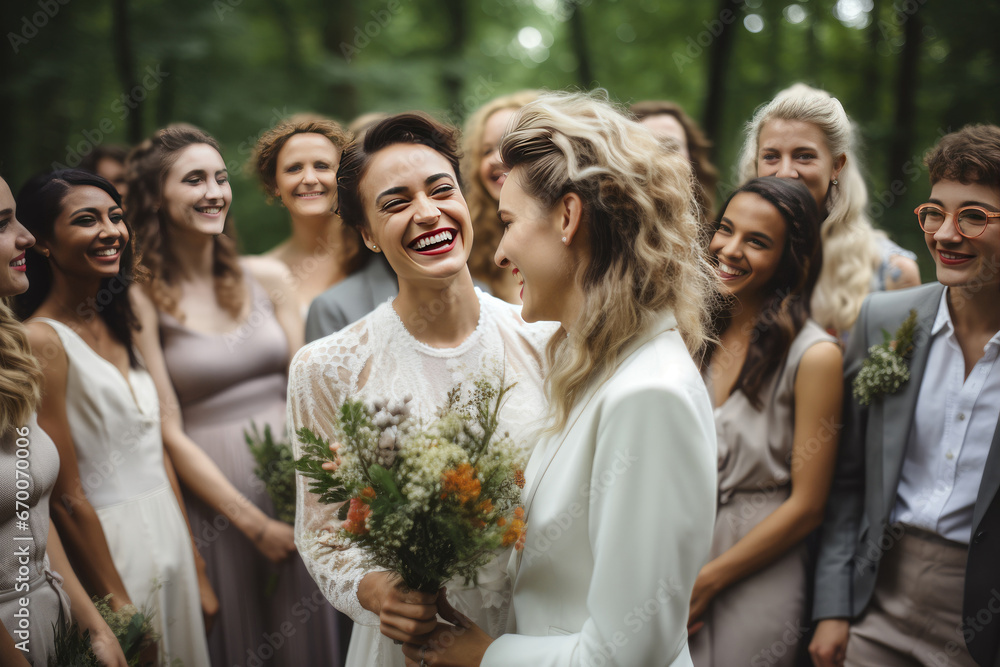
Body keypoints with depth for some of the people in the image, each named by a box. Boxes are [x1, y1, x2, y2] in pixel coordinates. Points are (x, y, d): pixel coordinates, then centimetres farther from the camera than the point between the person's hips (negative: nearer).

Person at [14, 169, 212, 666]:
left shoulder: (118, 326, 7)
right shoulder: (41, 341, -16)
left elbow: (156, 453, 10)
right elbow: (67, 498, -17)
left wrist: (199, 577, 10)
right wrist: (119, 611, -13)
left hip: (167, 539, 7)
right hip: (106, 552, -7)